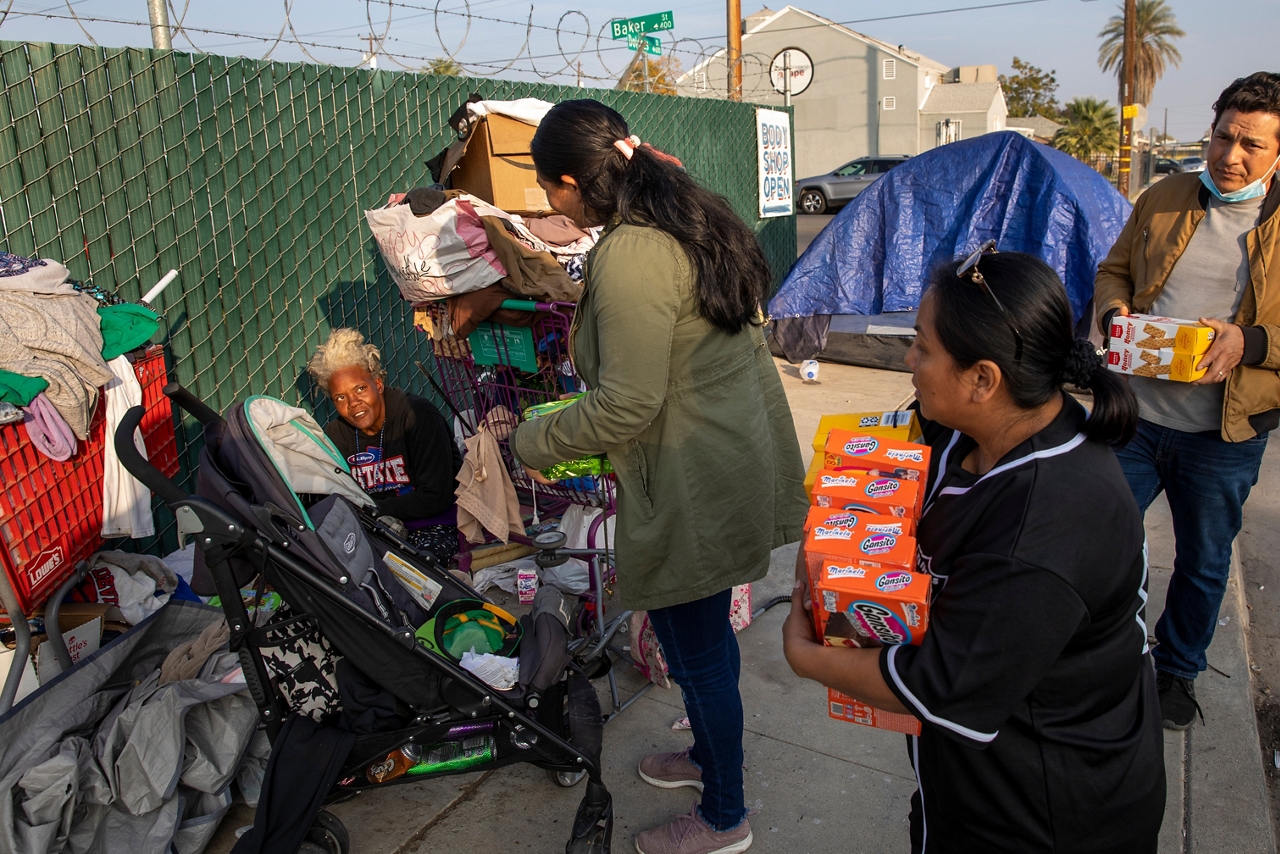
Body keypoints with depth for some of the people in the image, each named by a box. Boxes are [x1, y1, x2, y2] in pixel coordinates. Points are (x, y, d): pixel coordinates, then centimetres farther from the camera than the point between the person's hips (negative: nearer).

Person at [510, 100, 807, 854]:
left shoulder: (629, 256, -24)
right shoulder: (691, 218, 7)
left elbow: (626, 408, -25)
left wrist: (534, 443, -8)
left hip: (695, 482, -10)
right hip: (738, 453, 10)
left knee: (694, 643, 8)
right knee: (702, 629, 25)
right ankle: (711, 754, 48)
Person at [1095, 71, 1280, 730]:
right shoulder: (1162, 200, 4)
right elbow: (1113, 272, 14)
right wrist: (1114, 312, -7)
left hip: (1225, 435, -1)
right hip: (1134, 415, 1)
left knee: (1203, 565, 15)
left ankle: (1178, 671, 39)